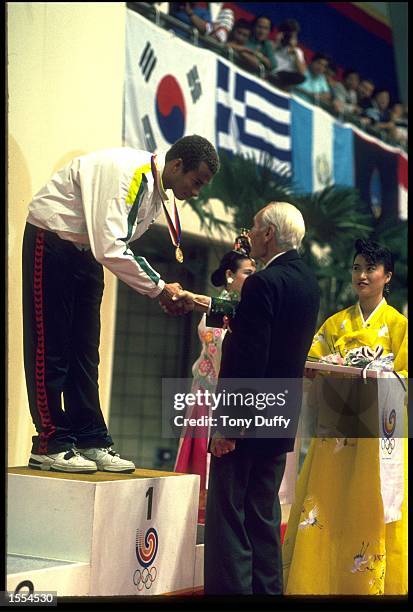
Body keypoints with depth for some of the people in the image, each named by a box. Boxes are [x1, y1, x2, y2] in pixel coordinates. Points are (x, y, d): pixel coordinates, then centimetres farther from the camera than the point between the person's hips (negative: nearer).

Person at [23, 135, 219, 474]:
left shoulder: (159, 192, 3)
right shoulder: (126, 171, -26)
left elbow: (123, 245, 8)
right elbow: (109, 248, -30)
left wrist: (161, 286, -6)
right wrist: (158, 288, -23)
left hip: (86, 252, 9)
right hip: (52, 243, -9)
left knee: (85, 353, 8)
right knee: (49, 348, -5)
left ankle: (91, 442, 11)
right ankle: (50, 444, 0)